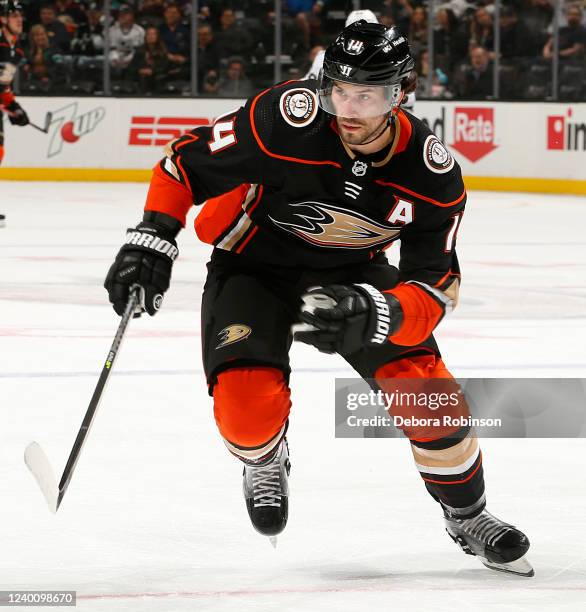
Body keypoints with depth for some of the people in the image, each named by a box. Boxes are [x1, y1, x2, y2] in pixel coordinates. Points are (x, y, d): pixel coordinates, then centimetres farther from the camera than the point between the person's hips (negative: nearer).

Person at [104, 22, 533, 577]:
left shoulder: (431, 173, -23)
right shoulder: (286, 120, -33)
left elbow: (435, 286, -20)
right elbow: (188, 161, -18)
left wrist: (373, 312, -39)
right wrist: (154, 236, -25)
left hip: (351, 272, 2)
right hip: (255, 264, -2)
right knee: (248, 403, -24)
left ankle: (467, 516, 15)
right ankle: (264, 463, 16)